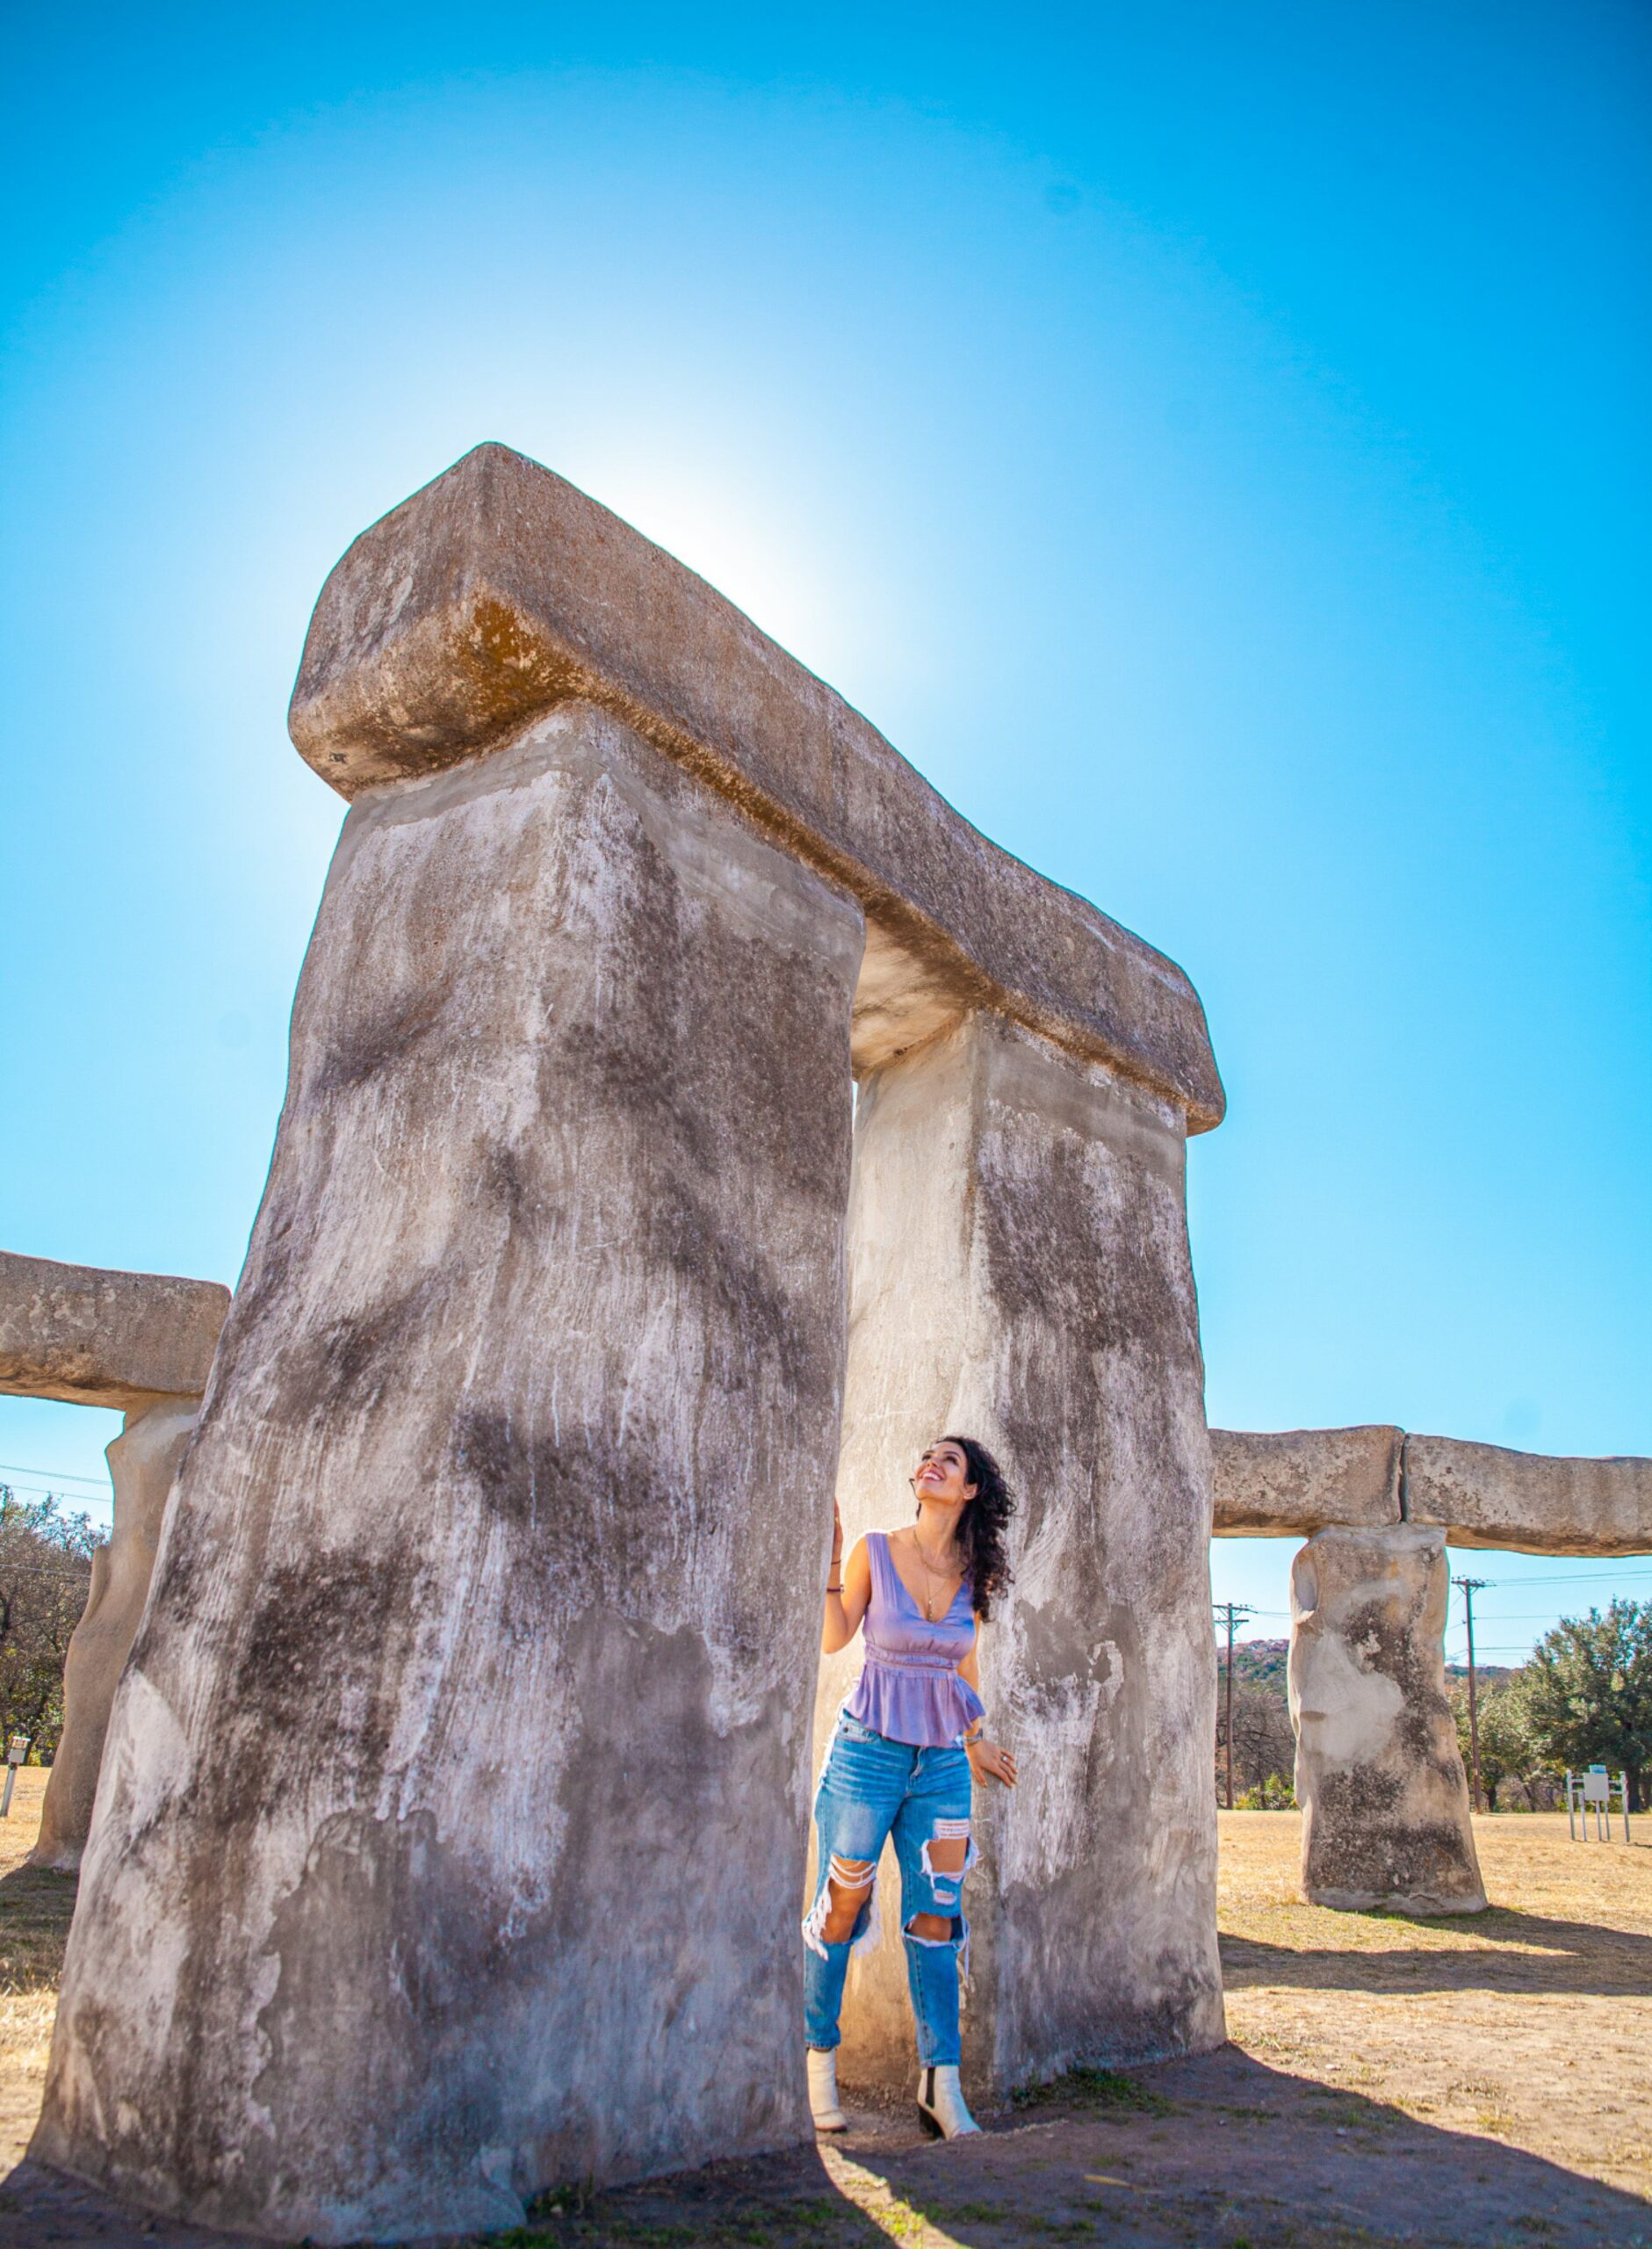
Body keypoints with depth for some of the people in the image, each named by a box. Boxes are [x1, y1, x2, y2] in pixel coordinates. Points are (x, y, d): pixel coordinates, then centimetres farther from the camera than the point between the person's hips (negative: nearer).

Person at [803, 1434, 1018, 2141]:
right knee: (842, 1906, 3)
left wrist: (977, 1743, 21)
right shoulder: (875, 1551, -5)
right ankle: (817, 2062, 20)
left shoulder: (973, 1573, 4)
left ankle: (941, 2082, 13)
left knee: (936, 1914, 3)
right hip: (870, 1747, -3)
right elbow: (833, 1638, -4)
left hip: (942, 1759, 3)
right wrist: (831, 1560, -13)